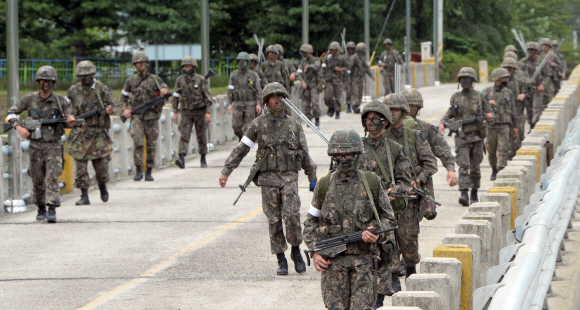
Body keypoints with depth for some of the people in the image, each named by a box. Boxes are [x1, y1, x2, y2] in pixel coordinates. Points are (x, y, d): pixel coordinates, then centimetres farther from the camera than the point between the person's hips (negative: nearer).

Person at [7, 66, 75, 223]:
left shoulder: (61, 101, 0)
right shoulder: (30, 99, 1)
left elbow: (67, 123, 6)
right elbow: (11, 113, 8)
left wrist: (70, 121, -19)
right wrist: (18, 127, -9)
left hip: (54, 146, -2)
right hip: (36, 146, 2)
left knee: (52, 178, -13)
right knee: (37, 180, 9)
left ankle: (52, 211, -18)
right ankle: (41, 209, 26)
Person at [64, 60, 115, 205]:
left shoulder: (102, 89, 2)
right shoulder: (73, 90, 5)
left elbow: (111, 105, 5)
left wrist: (109, 110, -18)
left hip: (98, 133, -1)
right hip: (80, 133, 1)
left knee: (101, 164, 0)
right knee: (81, 166, -3)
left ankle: (102, 185, 30)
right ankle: (84, 196, 2)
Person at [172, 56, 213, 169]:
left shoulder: (201, 80, -5)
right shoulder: (180, 80, 3)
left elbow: (208, 97, -5)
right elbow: (176, 97, 10)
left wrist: (208, 112, -13)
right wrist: (175, 112, 5)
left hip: (200, 112, -1)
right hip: (186, 113, 1)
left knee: (201, 136, 8)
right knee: (184, 135, -14)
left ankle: (203, 159, 25)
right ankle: (182, 159, -27)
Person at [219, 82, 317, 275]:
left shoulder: (294, 126, 8)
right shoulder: (258, 125, 3)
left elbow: (305, 154, 15)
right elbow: (241, 149, 5)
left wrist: (312, 178, 18)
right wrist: (226, 171, 0)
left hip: (289, 178, 0)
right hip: (268, 178, 0)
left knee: (291, 216, -15)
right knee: (274, 220, 1)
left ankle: (296, 250, 6)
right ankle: (281, 260, 10)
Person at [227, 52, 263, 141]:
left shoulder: (253, 75, 3)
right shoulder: (233, 75, 7)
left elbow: (258, 90, 2)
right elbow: (230, 90, 7)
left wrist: (258, 104, -9)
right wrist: (229, 104, -2)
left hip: (250, 104, -1)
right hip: (237, 104, 1)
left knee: (248, 127, -7)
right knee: (236, 127, -4)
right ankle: (241, 138, 24)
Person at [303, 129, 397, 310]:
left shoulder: (373, 183, 4)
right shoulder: (324, 185, 6)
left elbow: (389, 219, 11)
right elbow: (311, 221, 14)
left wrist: (378, 234, -11)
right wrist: (315, 252, 2)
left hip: (363, 259, -1)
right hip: (332, 261, 1)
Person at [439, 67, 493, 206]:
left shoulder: (480, 97, 5)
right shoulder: (455, 98, 9)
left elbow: (488, 112, 9)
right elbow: (450, 114, 18)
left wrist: (489, 116, -14)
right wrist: (442, 123, -1)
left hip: (477, 136, 0)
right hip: (461, 137, 0)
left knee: (475, 167, 8)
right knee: (463, 166, -13)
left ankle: (474, 192, 23)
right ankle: (464, 193, -20)